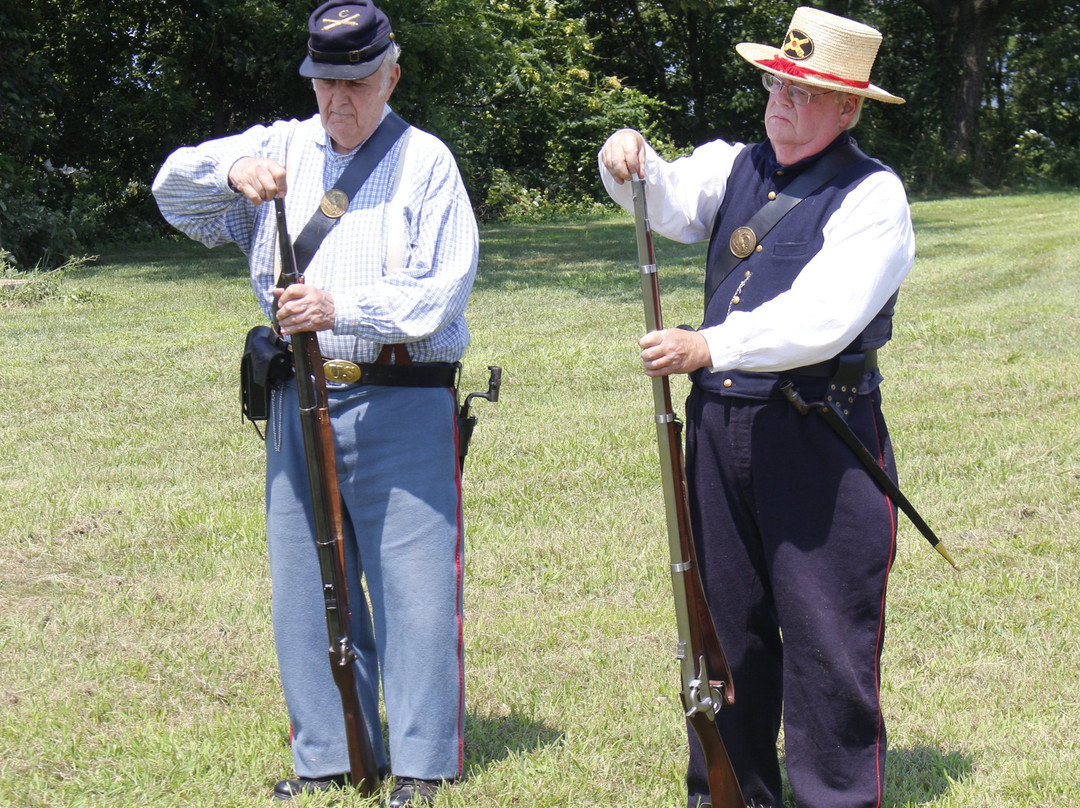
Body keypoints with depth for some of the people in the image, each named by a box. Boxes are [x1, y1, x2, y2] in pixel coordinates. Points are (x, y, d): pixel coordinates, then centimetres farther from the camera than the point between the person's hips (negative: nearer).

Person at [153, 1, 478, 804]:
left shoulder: (426, 161, 1)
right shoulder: (282, 148, 13)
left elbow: (441, 291, -8)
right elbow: (174, 188, 11)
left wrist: (341, 308, -21)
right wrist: (229, 169, -10)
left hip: (402, 401, -4)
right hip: (301, 399, 4)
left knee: (413, 584, -5)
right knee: (306, 586, 8)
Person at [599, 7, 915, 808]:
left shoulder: (873, 195, -7)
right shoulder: (736, 167, 14)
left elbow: (823, 319, -20)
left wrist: (710, 347, -26)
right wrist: (631, 162, -19)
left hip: (821, 436, -6)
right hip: (721, 425, 6)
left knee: (827, 635, -2)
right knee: (726, 622, 13)